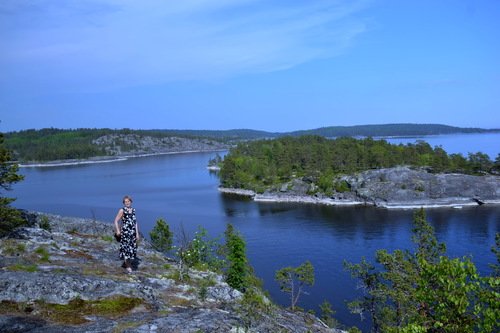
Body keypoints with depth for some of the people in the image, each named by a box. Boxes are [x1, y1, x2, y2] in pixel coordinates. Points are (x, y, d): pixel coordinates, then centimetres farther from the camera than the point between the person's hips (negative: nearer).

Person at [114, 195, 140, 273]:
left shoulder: (133, 210, 10)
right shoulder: (122, 210, -4)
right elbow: (116, 221, -4)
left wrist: (137, 233, 10)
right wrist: (117, 230, -17)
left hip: (133, 232, 5)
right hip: (125, 232, -5)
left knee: (132, 248, 8)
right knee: (126, 248, -5)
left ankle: (125, 263, 26)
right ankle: (128, 267, 2)